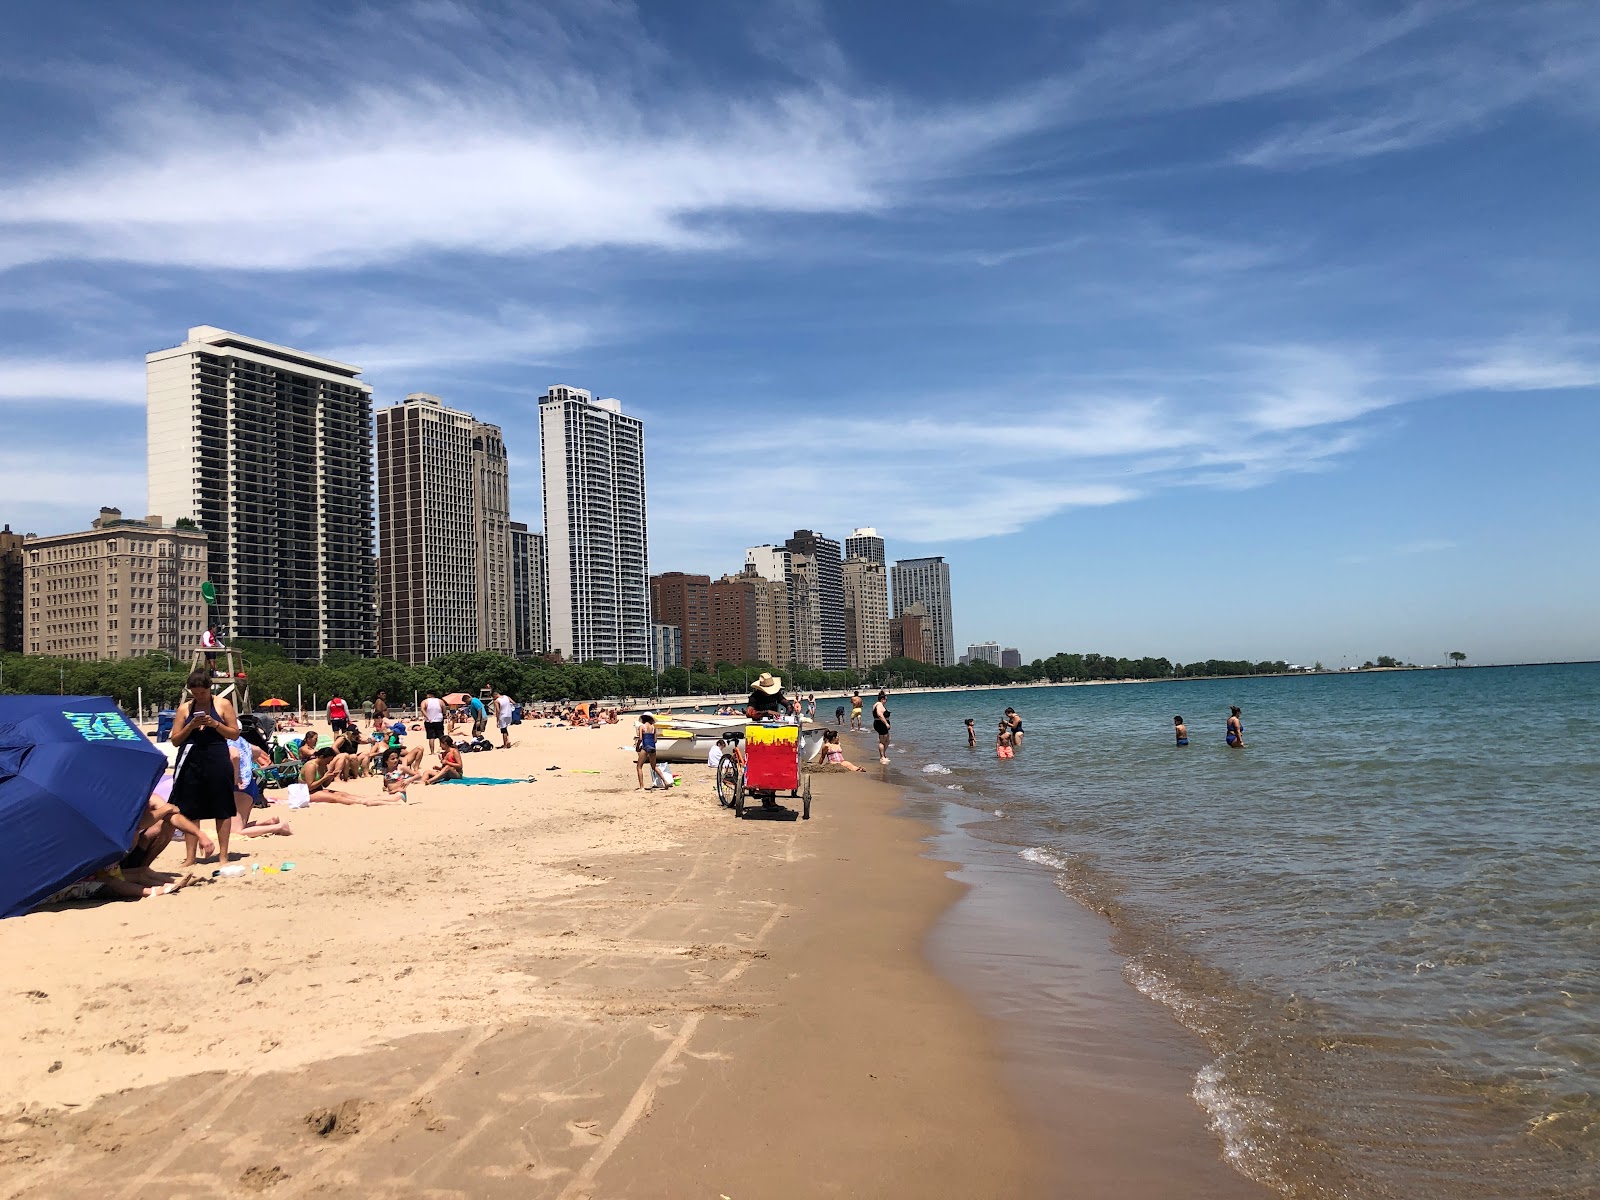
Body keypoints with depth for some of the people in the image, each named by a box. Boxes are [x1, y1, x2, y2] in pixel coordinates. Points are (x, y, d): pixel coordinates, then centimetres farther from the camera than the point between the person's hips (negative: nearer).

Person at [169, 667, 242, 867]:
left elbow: (235, 734, 1)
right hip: (191, 761, 2)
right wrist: (191, 726, -9)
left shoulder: (223, 705, 3)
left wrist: (215, 724, -13)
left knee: (222, 811, 1)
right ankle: (190, 857, 12)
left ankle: (223, 855, 9)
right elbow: (174, 740, 6)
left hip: (217, 761, -2)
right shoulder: (184, 708, 8)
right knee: (190, 811, 4)